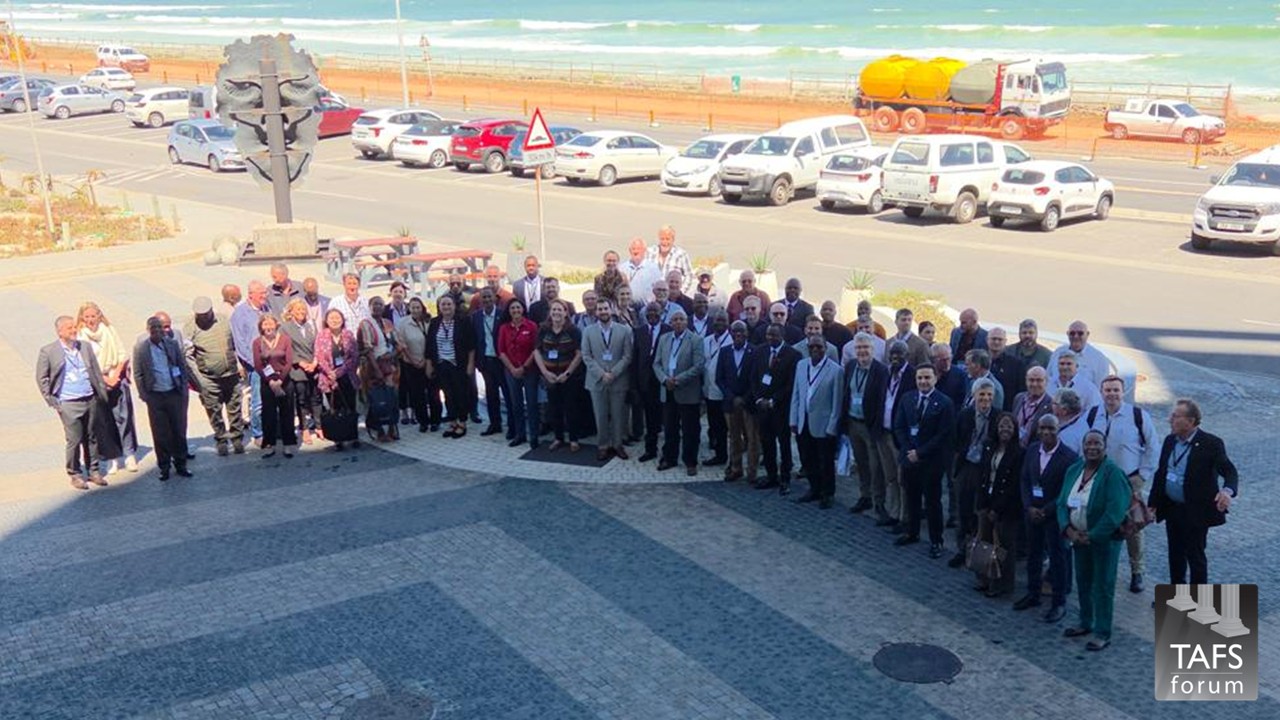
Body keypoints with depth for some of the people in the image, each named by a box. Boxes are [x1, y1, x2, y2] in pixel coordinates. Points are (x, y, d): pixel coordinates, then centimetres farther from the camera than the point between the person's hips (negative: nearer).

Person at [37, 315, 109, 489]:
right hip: (69, 404, -4)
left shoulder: (85, 347, 8)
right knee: (74, 440, -2)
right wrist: (52, 401, -3)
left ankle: (93, 471, 22)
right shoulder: (48, 351, -4)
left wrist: (103, 395, 9)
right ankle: (75, 474, 12)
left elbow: (97, 372, 13)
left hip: (91, 400, 4)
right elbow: (41, 378, 2)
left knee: (92, 438, 11)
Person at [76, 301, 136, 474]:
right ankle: (110, 458, 6)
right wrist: (105, 379, -12)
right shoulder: (81, 337, -1)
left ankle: (130, 455, 8)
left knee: (123, 416, 1)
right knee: (102, 422, -1)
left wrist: (115, 375, -7)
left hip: (117, 380, 1)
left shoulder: (109, 330, 6)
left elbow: (123, 355, 4)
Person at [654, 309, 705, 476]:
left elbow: (698, 366, -13)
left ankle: (690, 462, 12)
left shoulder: (696, 340, -6)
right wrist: (664, 379, -9)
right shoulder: (664, 339, 10)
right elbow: (657, 363, 9)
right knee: (669, 428, 12)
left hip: (688, 393, -4)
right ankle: (669, 458, 24)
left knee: (689, 430, 3)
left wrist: (678, 380, -17)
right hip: (668, 392, 4)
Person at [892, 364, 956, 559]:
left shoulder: (944, 403, -11)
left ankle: (936, 541, 14)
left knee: (932, 501, 3)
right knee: (912, 498, 15)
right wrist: (908, 450, -7)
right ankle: (912, 533, 31)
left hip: (931, 460, -4)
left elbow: (944, 434, -13)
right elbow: (899, 427, 6)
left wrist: (920, 452, -14)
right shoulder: (907, 399, 5)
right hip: (909, 456, 4)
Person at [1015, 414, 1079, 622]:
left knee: (1058, 557, 4)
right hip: (1033, 511, 5)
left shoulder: (1069, 456, -16)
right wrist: (1029, 507, -6)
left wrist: (1046, 511, -16)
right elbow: (1024, 480, 6)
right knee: (1033, 554, 17)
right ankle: (1033, 594, 33)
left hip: (1055, 514, -5)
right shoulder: (1032, 450, 2)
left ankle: (1059, 603, 16)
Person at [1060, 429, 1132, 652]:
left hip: (1104, 539, -6)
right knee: (1083, 582, 17)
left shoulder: (1113, 473, -16)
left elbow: (1115, 511, -22)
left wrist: (1092, 536, -20)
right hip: (1079, 537, 6)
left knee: (1102, 586, 1)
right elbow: (1062, 503, 4)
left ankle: (1103, 634, 11)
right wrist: (1069, 529, -12)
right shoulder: (1073, 470, 4)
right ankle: (1086, 623, 34)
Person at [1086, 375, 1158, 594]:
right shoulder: (1091, 416, 0)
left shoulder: (1139, 416, -7)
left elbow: (1152, 449, -1)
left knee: (1133, 529, 5)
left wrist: (1142, 476, -5)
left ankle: (1136, 572, 19)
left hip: (1130, 482, -2)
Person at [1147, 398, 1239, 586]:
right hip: (1171, 508, 6)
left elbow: (1229, 471, -18)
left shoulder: (1211, 444, -14)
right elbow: (1160, 473, 11)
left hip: (1196, 512, -6)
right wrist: (1152, 503, 12)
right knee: (1175, 554, 17)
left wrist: (1227, 491, -40)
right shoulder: (1170, 441, 4)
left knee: (1196, 556, 4)